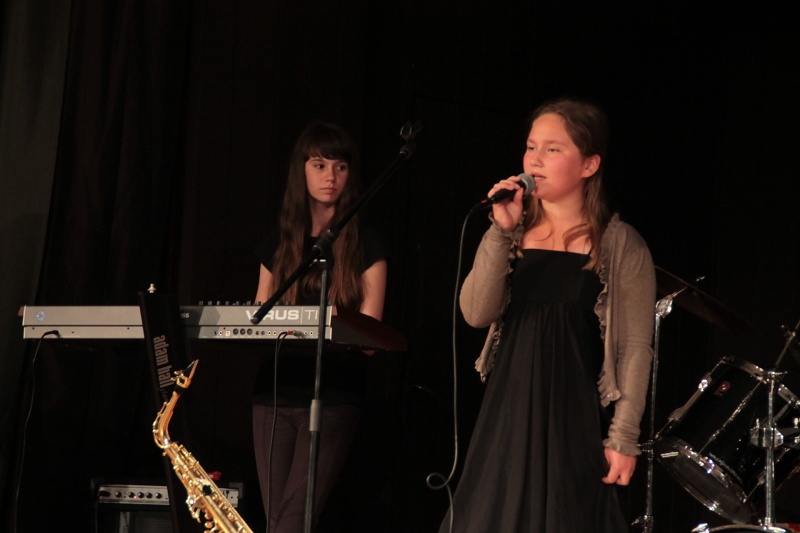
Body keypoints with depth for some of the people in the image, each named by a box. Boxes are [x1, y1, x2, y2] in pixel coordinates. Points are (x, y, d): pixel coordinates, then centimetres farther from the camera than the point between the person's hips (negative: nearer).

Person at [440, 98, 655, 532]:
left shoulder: (620, 246, -5)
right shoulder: (513, 235, 8)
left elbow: (635, 349, -6)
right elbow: (476, 313, -5)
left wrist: (623, 438, -11)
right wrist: (501, 232, -13)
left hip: (574, 421, -4)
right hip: (507, 415, 4)